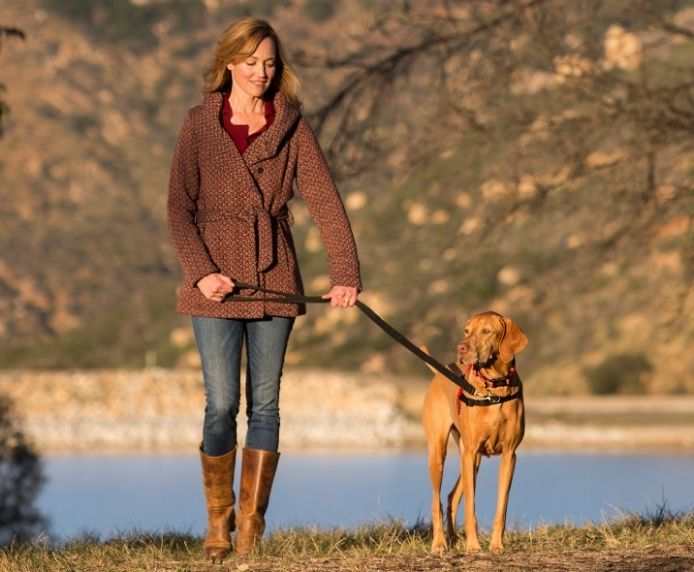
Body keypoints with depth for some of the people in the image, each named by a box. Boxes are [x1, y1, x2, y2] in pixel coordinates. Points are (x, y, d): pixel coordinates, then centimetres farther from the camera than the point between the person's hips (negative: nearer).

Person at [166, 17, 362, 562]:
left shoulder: (292, 128, 3)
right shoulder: (200, 124, 0)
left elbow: (327, 203, -5)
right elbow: (179, 207, -2)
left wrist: (346, 274, -16)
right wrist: (201, 272, -15)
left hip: (274, 279, 2)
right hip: (217, 281, -2)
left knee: (265, 403, 2)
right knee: (222, 404, -7)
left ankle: (251, 527, 8)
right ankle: (218, 522, 9)